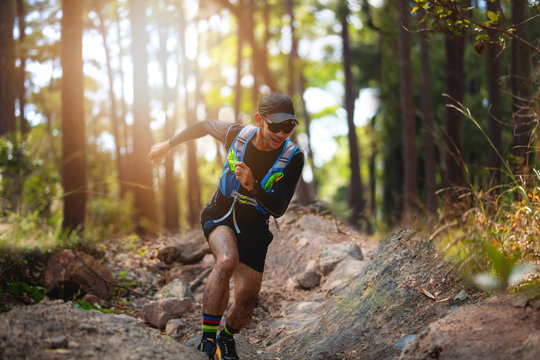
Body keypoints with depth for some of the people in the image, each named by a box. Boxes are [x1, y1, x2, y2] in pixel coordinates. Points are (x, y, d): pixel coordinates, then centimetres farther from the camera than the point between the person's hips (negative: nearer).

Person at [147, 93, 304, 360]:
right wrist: (168, 144, 14)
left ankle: (227, 338, 32)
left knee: (247, 299, -3)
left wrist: (252, 186, -40)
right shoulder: (237, 134, -17)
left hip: (253, 229, 1)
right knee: (227, 260, -34)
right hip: (220, 215, -1)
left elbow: (278, 209, -22)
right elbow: (204, 126, 5)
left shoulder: (292, 157, -19)